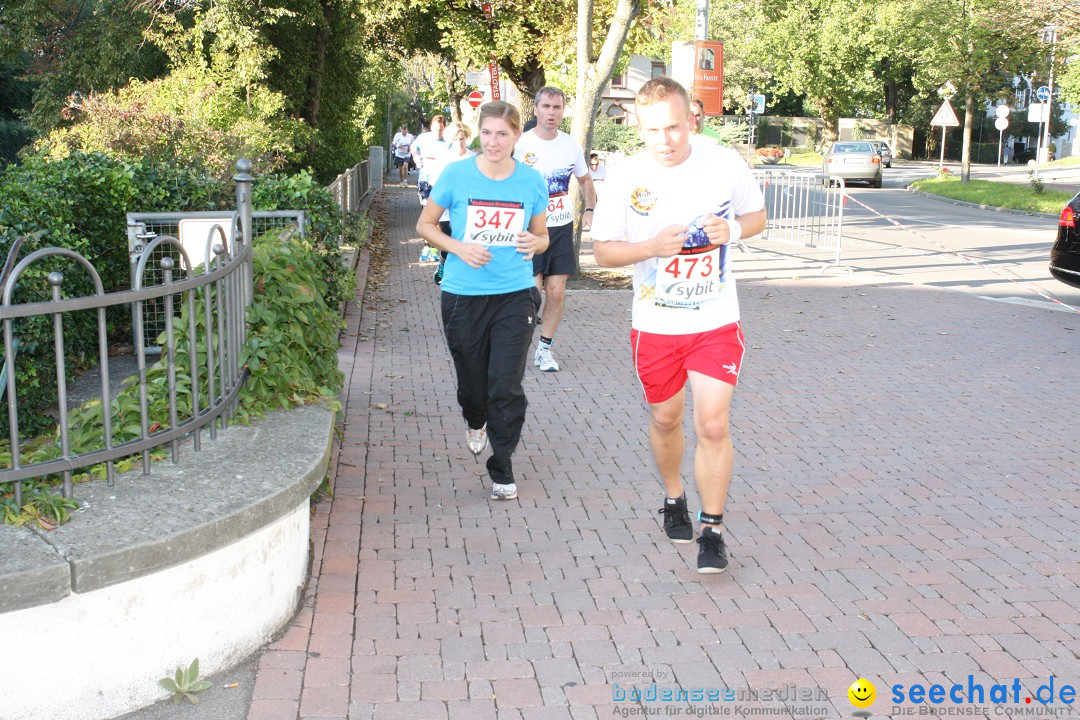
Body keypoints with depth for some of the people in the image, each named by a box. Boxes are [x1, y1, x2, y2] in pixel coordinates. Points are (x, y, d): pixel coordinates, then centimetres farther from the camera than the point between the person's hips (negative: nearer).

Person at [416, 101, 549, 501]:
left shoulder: (532, 181, 1)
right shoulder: (456, 175, -4)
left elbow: (541, 235, 13)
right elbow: (424, 224, 5)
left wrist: (536, 243, -11)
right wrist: (458, 247, -12)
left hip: (515, 295, 0)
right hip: (463, 296, 0)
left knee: (507, 388, -6)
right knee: (472, 381, 13)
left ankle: (502, 471, 10)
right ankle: (475, 422, 51)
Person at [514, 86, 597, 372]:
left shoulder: (571, 145, 5)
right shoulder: (521, 144, -7)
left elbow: (584, 179, 20)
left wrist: (590, 210, 8)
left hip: (562, 227, 3)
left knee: (556, 292, 2)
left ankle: (545, 348, 16)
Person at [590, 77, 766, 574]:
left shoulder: (726, 164, -7)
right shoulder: (628, 178, -9)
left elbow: (757, 216, 8)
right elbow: (603, 251, -5)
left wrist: (733, 230, -15)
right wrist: (653, 246, -23)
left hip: (717, 323, -1)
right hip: (655, 325, 1)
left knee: (713, 425, -8)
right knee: (665, 420, 15)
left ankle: (713, 530, 6)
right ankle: (673, 499, 42)